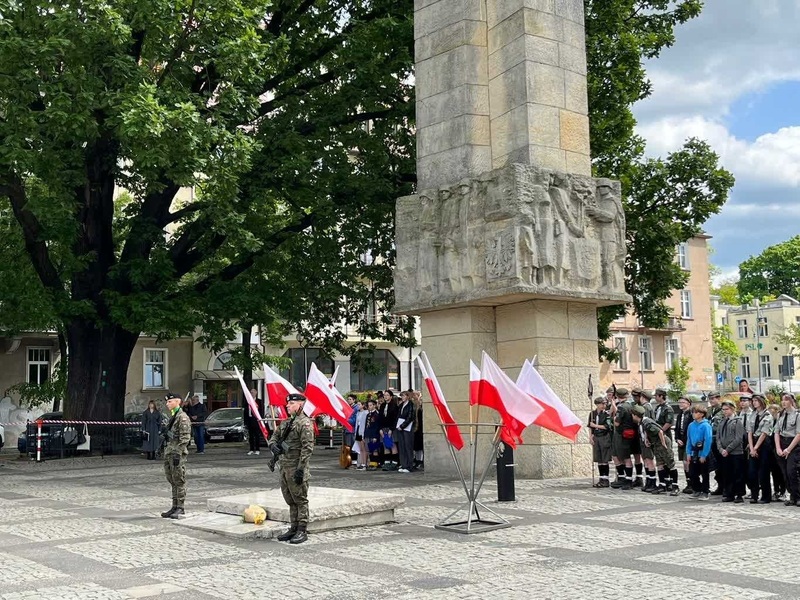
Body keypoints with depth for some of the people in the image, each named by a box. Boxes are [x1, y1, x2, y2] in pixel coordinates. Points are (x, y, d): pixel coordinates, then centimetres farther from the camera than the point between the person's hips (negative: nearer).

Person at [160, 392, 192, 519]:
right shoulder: (172, 417, 18)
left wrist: (178, 454, -21)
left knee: (179, 482, -4)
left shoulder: (183, 418, -12)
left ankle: (180, 508, -1)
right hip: (168, 453, 9)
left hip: (177, 453, -9)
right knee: (173, 482, 12)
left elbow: (185, 438, -18)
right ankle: (174, 507, 17)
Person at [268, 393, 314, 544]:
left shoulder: (305, 423, -12)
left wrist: (301, 469, -22)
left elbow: (307, 448, -18)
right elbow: (274, 436, 24)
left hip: (296, 467, -9)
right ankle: (293, 529, 24)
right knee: (290, 500, 15)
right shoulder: (285, 422, 15)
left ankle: (302, 531, 5)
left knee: (300, 500, -1)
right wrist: (273, 445, -1)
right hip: (284, 466, 9)